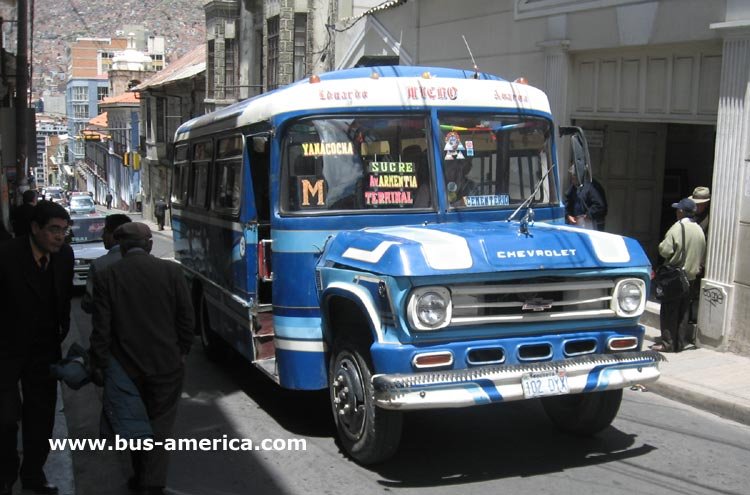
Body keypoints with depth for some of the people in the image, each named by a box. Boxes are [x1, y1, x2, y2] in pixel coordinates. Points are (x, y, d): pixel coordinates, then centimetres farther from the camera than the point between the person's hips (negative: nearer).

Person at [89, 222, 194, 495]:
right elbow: (186, 317, -3)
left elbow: (101, 327, -8)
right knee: (160, 425, 8)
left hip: (126, 367, 1)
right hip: (166, 365, 0)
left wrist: (99, 364, 2)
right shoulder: (171, 271, -7)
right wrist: (181, 350, 10)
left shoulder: (106, 277, -8)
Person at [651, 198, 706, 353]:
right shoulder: (699, 230, 6)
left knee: (668, 312, 0)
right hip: (691, 276, 7)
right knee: (681, 313, 14)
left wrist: (661, 245, 0)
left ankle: (668, 343, 0)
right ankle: (679, 343, 17)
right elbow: (702, 254, 13)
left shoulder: (678, 227, -16)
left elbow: (665, 250, -19)